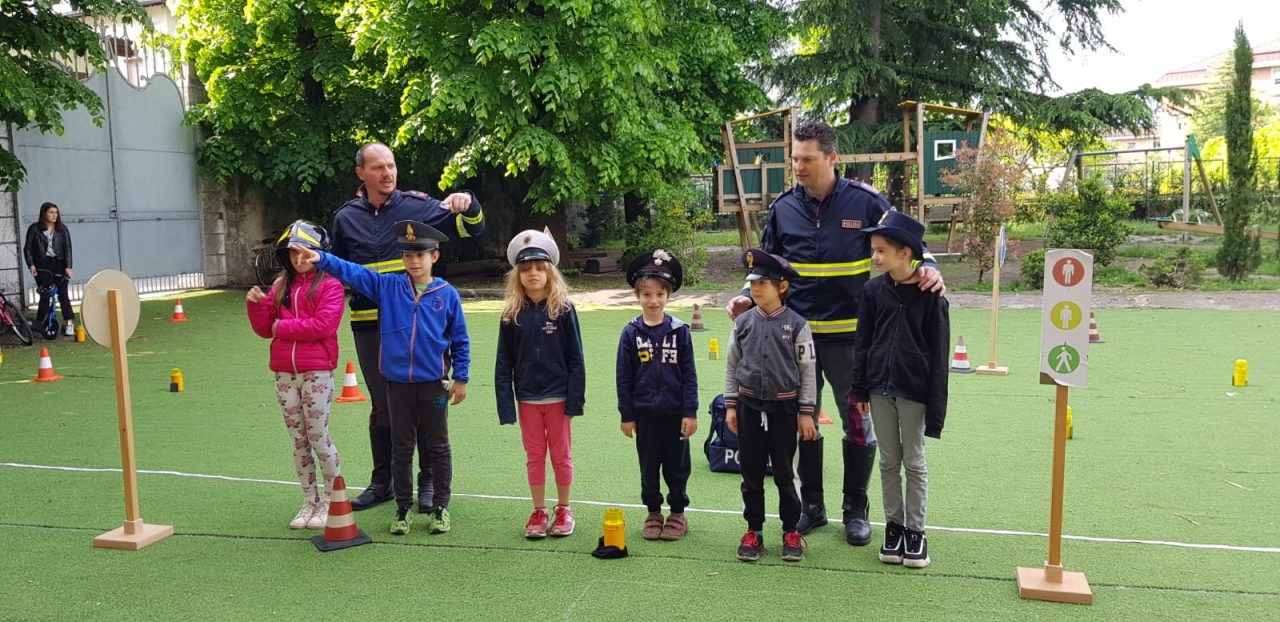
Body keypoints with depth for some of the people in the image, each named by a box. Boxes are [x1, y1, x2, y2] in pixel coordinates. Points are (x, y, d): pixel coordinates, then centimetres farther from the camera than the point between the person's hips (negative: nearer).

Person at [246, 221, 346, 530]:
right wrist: (255, 304, -4)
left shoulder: (329, 284, -4)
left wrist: (283, 327, -10)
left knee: (318, 437, -2)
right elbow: (265, 329, 13)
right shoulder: (281, 285, 13)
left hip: (316, 372, -5)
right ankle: (309, 501, 20)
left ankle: (331, 500, 13)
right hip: (285, 374, 6)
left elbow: (324, 324, -17)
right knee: (298, 440, 11)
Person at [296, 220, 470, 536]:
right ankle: (403, 508, 24)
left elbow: (460, 340, 0)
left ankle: (440, 507, 23)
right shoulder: (387, 286, 0)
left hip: (433, 383, -2)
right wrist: (321, 259, -24)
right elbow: (352, 272, -8)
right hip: (398, 383, 2)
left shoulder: (447, 294, -5)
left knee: (438, 447, 10)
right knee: (401, 448, 12)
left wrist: (461, 378, 0)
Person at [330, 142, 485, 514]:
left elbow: (471, 229, -5)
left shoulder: (418, 206, -1)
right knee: (381, 407, 13)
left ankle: (430, 482, 15)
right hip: (369, 326, 3)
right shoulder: (346, 218, 8)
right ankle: (382, 481, 26)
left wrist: (468, 206, -24)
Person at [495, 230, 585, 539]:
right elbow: (504, 363, 1)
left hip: (558, 396, -2)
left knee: (561, 454, 10)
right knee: (534, 456, 11)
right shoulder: (512, 315, -1)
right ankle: (539, 512, 23)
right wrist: (506, 405, -4)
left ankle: (564, 510, 24)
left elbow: (575, 359, -6)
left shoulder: (563, 310, -8)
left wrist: (574, 400, -9)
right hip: (527, 398, 2)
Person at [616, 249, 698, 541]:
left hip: (675, 412, -1)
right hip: (644, 412, 1)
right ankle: (653, 513, 25)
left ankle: (678, 513, 24)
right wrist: (626, 415, 0)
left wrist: (690, 412, -5)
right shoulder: (631, 333, -2)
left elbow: (689, 374, -2)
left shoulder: (680, 331, -4)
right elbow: (623, 377, 1)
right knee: (648, 466, 11)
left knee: (677, 465, 9)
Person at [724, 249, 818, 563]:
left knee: (784, 474, 7)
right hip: (749, 405, 3)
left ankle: (791, 532, 22)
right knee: (751, 473, 9)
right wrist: (730, 406, 4)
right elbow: (732, 366, 7)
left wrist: (806, 413, -5)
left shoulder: (796, 325, -7)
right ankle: (754, 531, 22)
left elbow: (808, 370, -3)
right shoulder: (743, 322, 1)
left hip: (784, 407, -2)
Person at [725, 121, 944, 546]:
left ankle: (856, 510, 23)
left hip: (849, 336, -2)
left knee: (858, 423, 6)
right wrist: (749, 297, -5)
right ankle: (812, 505, 26)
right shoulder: (784, 208, 3)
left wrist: (927, 268, -20)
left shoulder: (865, 201, -5)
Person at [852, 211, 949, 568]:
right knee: (889, 462, 12)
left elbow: (939, 351, -6)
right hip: (880, 387, 3)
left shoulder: (929, 294, -9)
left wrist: (935, 403, -8)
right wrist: (860, 390, 4)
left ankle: (915, 532, 19)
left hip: (914, 390, -3)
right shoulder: (873, 291, 1)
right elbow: (863, 343, 7)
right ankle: (894, 526, 23)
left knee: (914, 463, 7)